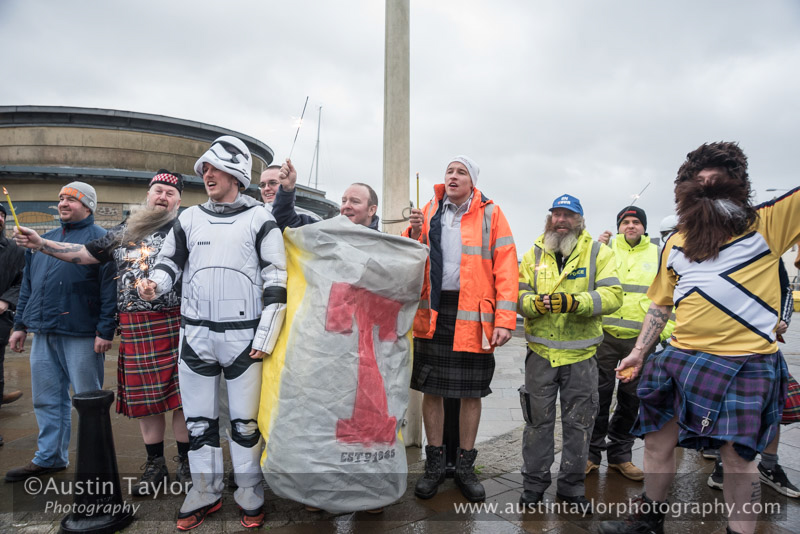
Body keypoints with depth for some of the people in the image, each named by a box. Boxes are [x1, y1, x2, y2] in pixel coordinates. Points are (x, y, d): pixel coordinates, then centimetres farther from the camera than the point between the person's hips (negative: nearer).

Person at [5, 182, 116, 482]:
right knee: (47, 400, 13)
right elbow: (28, 286, 23)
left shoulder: (100, 240, -5)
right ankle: (49, 457, 27)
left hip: (81, 336, -7)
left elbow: (109, 289, -12)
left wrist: (105, 331, -18)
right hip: (43, 334, 7)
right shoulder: (44, 242, 19)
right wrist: (20, 324, 17)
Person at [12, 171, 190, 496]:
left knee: (183, 396, 0)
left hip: (178, 324, -4)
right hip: (136, 330, 4)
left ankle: (185, 463, 17)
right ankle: (155, 465, 25)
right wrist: (41, 244, 17)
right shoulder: (124, 232, 18)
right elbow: (85, 254, 22)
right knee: (143, 398, 9)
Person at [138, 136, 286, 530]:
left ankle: (249, 495, 23)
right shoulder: (189, 218, 10)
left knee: (245, 421, 6)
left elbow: (275, 281, -4)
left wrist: (265, 338, -9)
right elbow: (171, 261, 19)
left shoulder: (259, 220, -1)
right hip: (196, 335, 4)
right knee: (199, 419, 12)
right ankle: (205, 492, 29)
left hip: (243, 338, -3)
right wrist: (154, 284, -6)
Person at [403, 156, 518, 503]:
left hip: (473, 316, -2)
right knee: (431, 389, 8)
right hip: (433, 311, 2)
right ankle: (434, 464, 26)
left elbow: (506, 268, -4)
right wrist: (415, 235, -8)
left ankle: (465, 467, 26)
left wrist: (504, 320, -13)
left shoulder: (490, 214, 2)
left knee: (471, 392, 8)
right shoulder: (429, 211, 10)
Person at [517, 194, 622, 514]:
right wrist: (536, 303, -23)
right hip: (540, 351, 1)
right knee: (538, 420, 9)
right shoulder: (534, 254, 7)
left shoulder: (598, 253, 1)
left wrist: (574, 302, -25)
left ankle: (571, 486, 28)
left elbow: (612, 295, -11)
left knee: (579, 423, 11)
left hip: (581, 353, 0)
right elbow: (518, 294, -1)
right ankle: (534, 484, 25)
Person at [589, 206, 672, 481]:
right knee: (599, 395, 0)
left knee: (631, 399, 11)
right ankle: (592, 453, 15)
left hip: (640, 339, 2)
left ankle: (620, 454, 26)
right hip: (604, 335, -2)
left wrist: (667, 329, 5)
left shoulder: (658, 255, 10)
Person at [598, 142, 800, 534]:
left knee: (738, 457, 1)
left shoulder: (767, 222, 1)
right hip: (682, 359, 5)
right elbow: (659, 305, 17)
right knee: (657, 442, 12)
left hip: (746, 365, -4)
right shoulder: (674, 245, 12)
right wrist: (638, 352, 13)